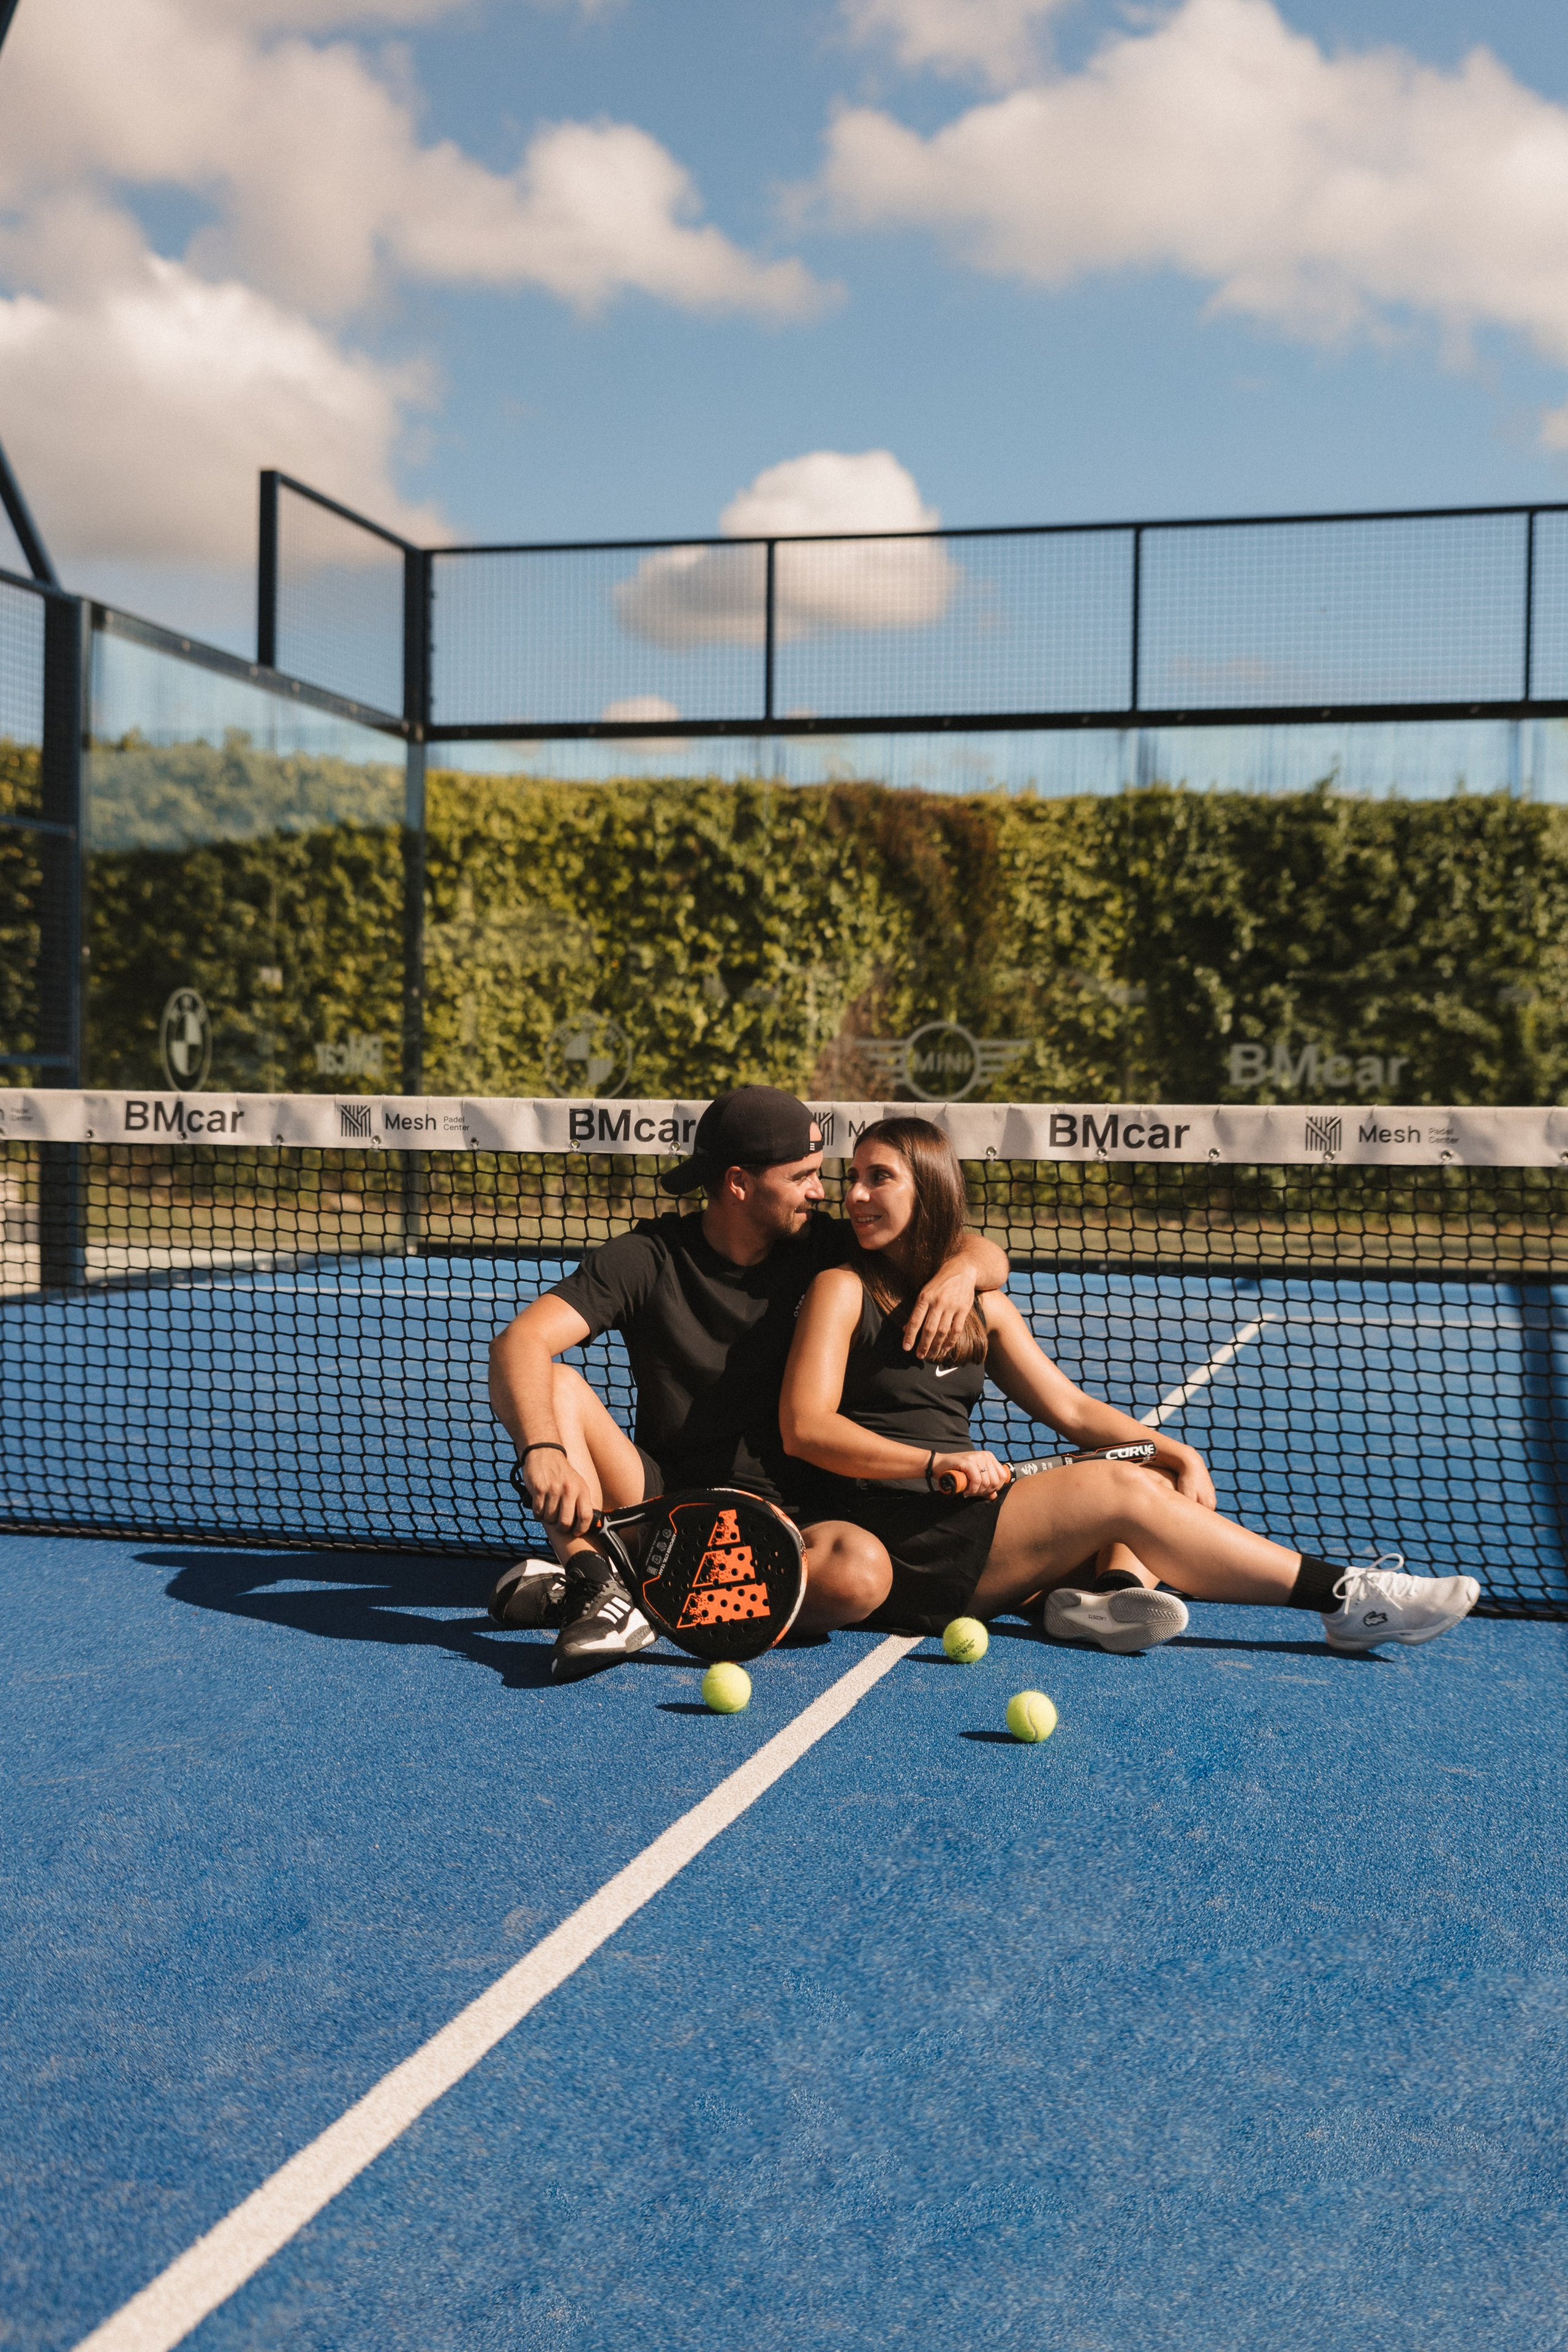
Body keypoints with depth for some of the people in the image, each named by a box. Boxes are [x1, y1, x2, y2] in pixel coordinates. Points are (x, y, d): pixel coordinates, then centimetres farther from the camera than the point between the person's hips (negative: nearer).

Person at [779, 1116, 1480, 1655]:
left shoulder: (980, 1304, 16)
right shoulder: (843, 1290, -1)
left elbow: (1070, 1408, 14)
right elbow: (805, 1427, -12)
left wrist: (1176, 1454, -1)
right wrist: (937, 1462, -22)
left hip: (968, 1516, 7)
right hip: (896, 1542, -7)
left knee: (1153, 1476, -5)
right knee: (1120, 1489, -18)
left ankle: (1106, 1589, -36)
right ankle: (1344, 1600, -16)